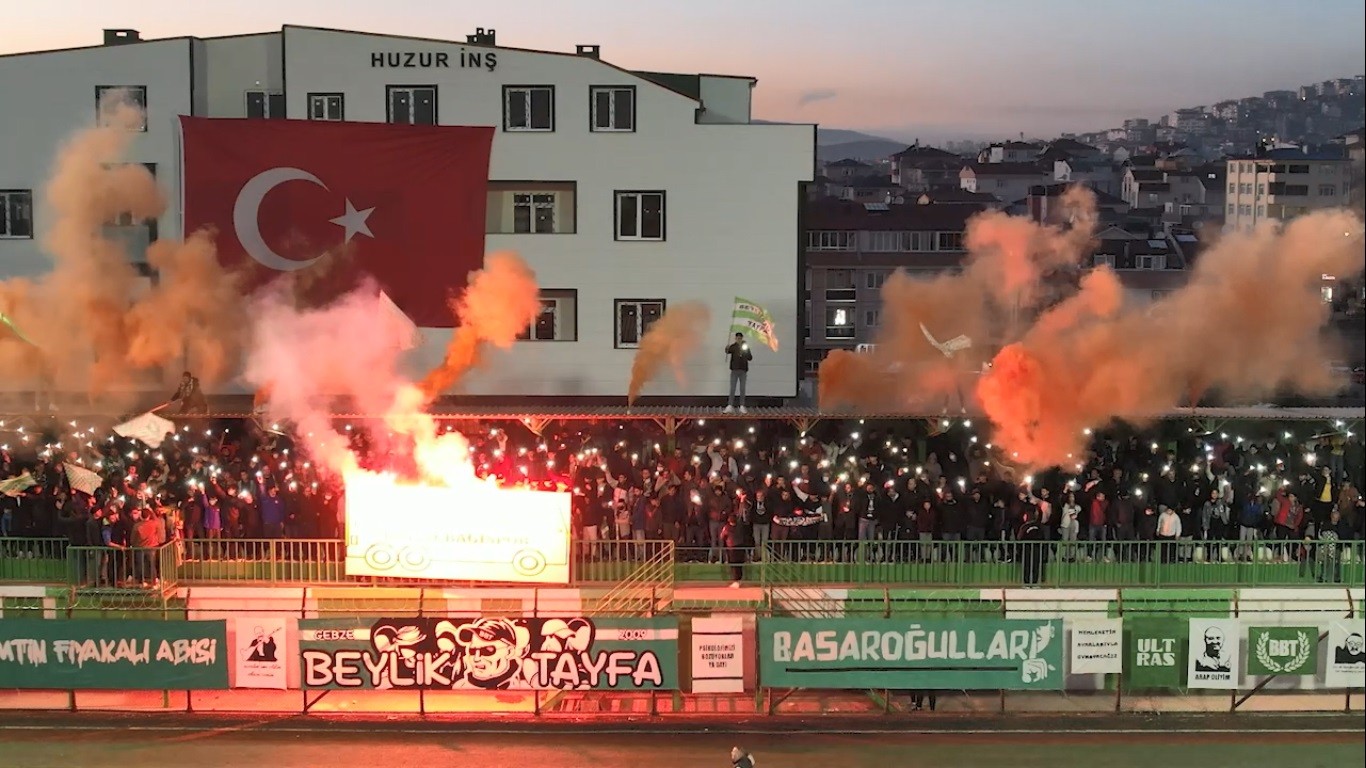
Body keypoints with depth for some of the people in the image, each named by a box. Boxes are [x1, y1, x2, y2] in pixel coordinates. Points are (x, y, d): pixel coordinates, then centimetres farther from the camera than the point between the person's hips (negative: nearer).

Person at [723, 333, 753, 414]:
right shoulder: (733, 346, 1)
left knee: (742, 389, 4)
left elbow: (750, 358, 3)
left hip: (743, 370, 2)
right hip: (734, 370, -2)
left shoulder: (746, 346, 7)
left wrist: (745, 352, -15)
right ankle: (730, 406, -4)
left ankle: (742, 406, 7)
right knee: (732, 388, -3)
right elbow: (727, 351, -18)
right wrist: (728, 346, -40)